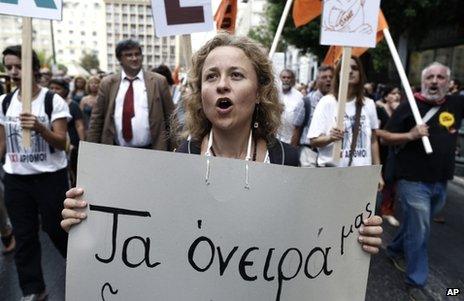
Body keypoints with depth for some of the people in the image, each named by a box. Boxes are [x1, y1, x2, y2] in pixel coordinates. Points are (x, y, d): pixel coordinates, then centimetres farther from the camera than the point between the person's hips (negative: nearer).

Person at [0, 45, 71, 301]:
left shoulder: (53, 100, -10)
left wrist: (40, 128, -30)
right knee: (23, 236, 10)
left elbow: (61, 143, -14)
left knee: (55, 228, 7)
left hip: (50, 177, -4)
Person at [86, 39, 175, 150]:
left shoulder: (158, 81, 1)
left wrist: (173, 149, 0)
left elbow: (171, 119, 2)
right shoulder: (107, 83, 5)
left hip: (150, 151, -1)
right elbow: (96, 120, 7)